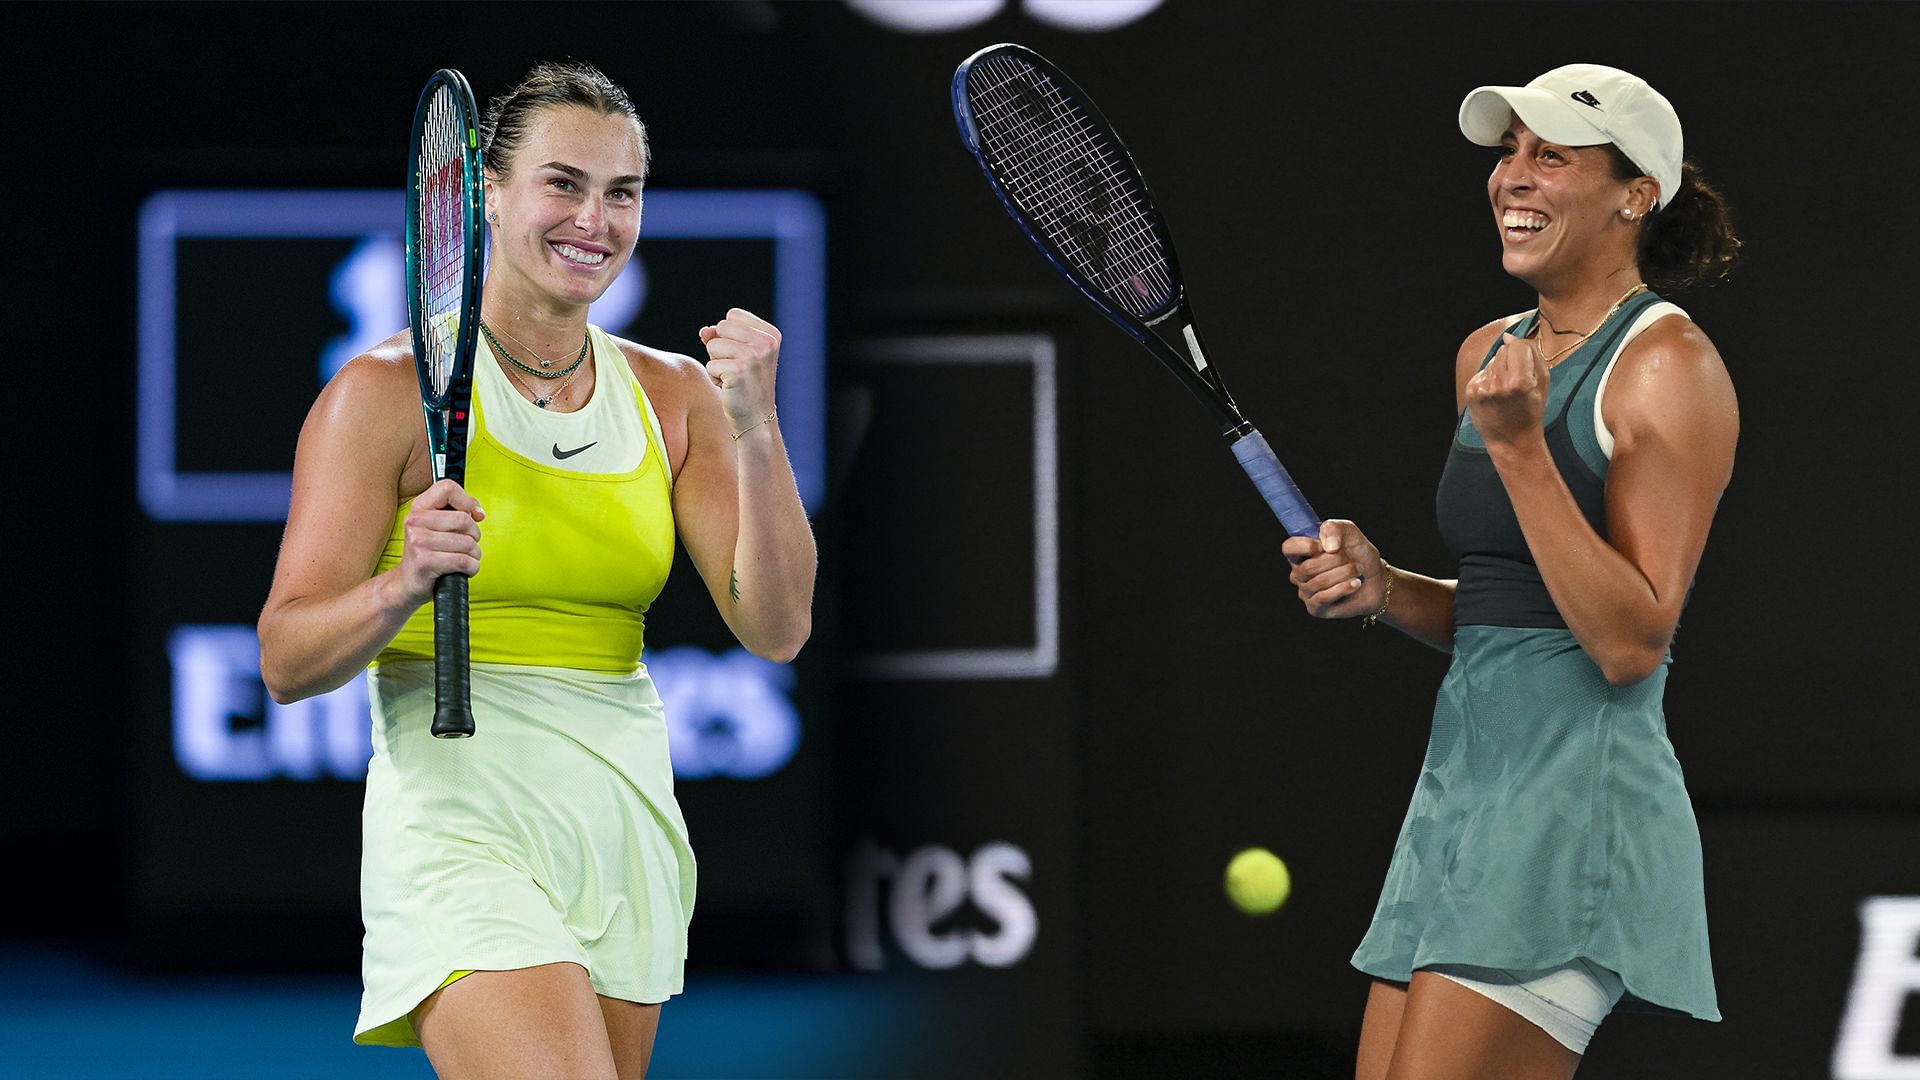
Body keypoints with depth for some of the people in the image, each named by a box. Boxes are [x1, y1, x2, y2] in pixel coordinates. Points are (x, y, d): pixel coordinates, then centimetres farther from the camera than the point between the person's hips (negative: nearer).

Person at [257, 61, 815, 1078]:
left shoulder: (674, 396, 9)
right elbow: (287, 661, -6)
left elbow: (775, 628, 0)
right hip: (463, 831, -6)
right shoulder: (388, 389, -4)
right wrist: (404, 586, -26)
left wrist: (754, 429, -12)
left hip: (629, 826, 6)